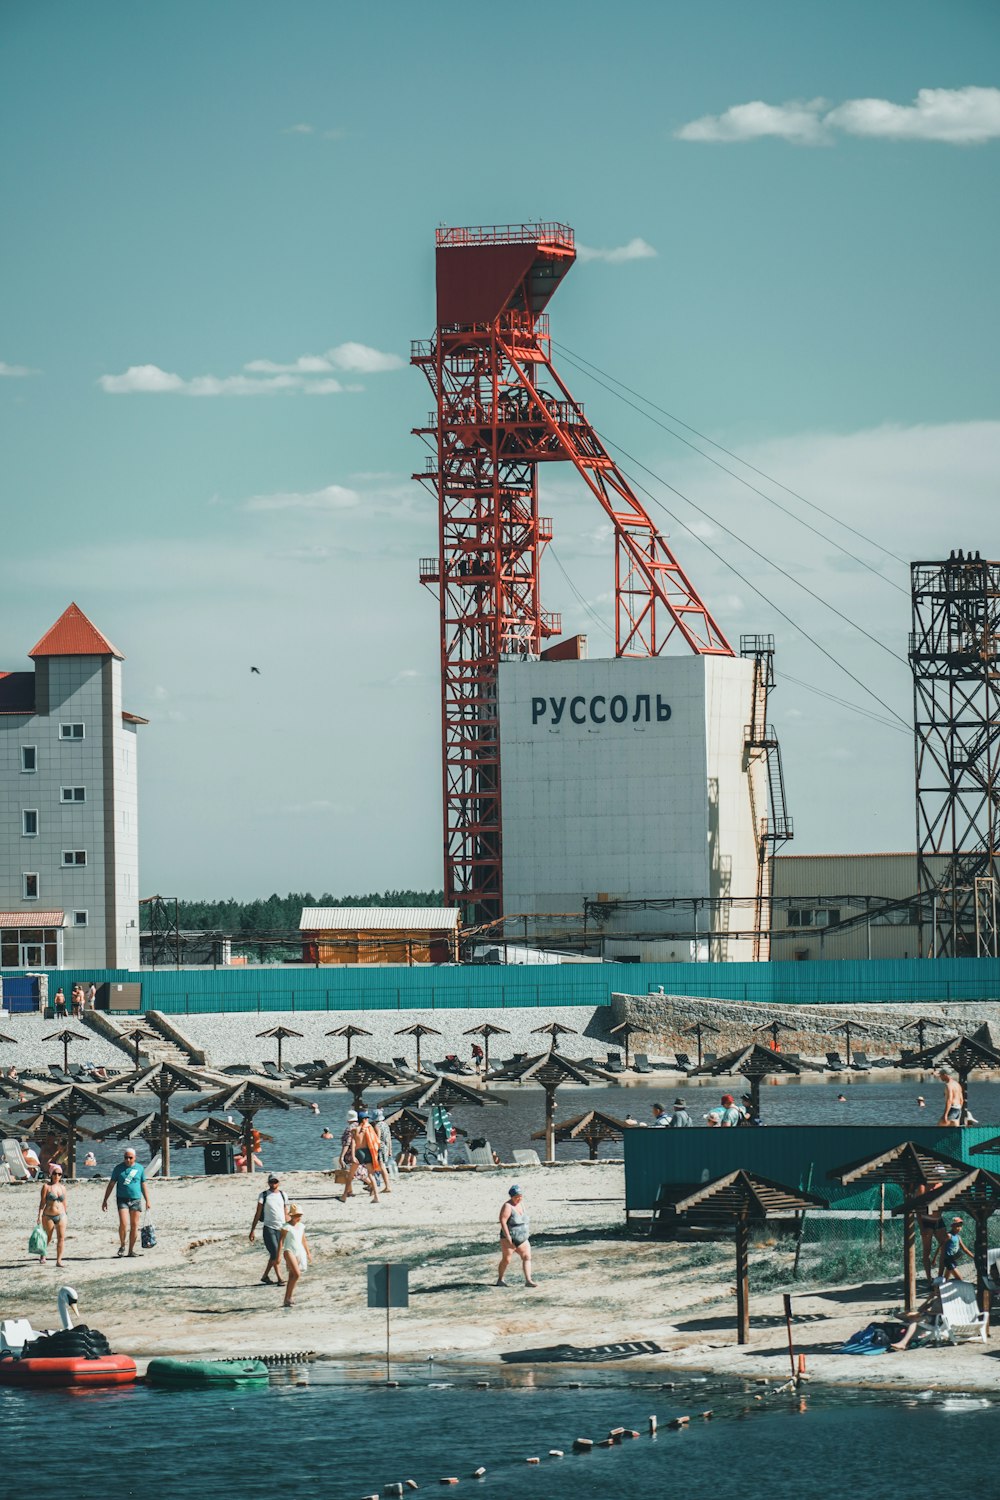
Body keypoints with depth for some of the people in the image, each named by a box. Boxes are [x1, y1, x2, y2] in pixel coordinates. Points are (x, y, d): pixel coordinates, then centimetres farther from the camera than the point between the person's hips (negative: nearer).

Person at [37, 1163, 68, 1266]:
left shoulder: (62, 1188, 9)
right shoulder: (47, 1187, -4)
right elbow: (42, 1202, -7)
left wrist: (64, 1215, 15)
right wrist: (40, 1216, -15)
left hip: (61, 1216, 3)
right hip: (48, 1216, -3)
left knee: (61, 1238, -8)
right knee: (48, 1238, 10)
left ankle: (59, 1260, -7)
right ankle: (42, 1255, 36)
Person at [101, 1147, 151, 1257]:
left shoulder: (140, 1169, 8)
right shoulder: (118, 1168, 3)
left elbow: (143, 1185, 15)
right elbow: (111, 1185, 6)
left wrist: (147, 1201, 11)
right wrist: (105, 1201, 3)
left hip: (136, 1199, 2)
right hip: (122, 1199, -2)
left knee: (134, 1226, 1)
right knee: (123, 1223, -16)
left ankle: (131, 1250, 8)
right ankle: (122, 1246, 4)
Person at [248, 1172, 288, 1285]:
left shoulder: (283, 1195, 11)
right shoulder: (263, 1195, 1)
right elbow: (257, 1213, 0)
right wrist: (252, 1230, -5)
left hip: (281, 1229, 4)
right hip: (269, 1228, -4)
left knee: (275, 1255, 7)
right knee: (275, 1254, -12)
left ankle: (265, 1276, 19)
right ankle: (279, 1278, -10)